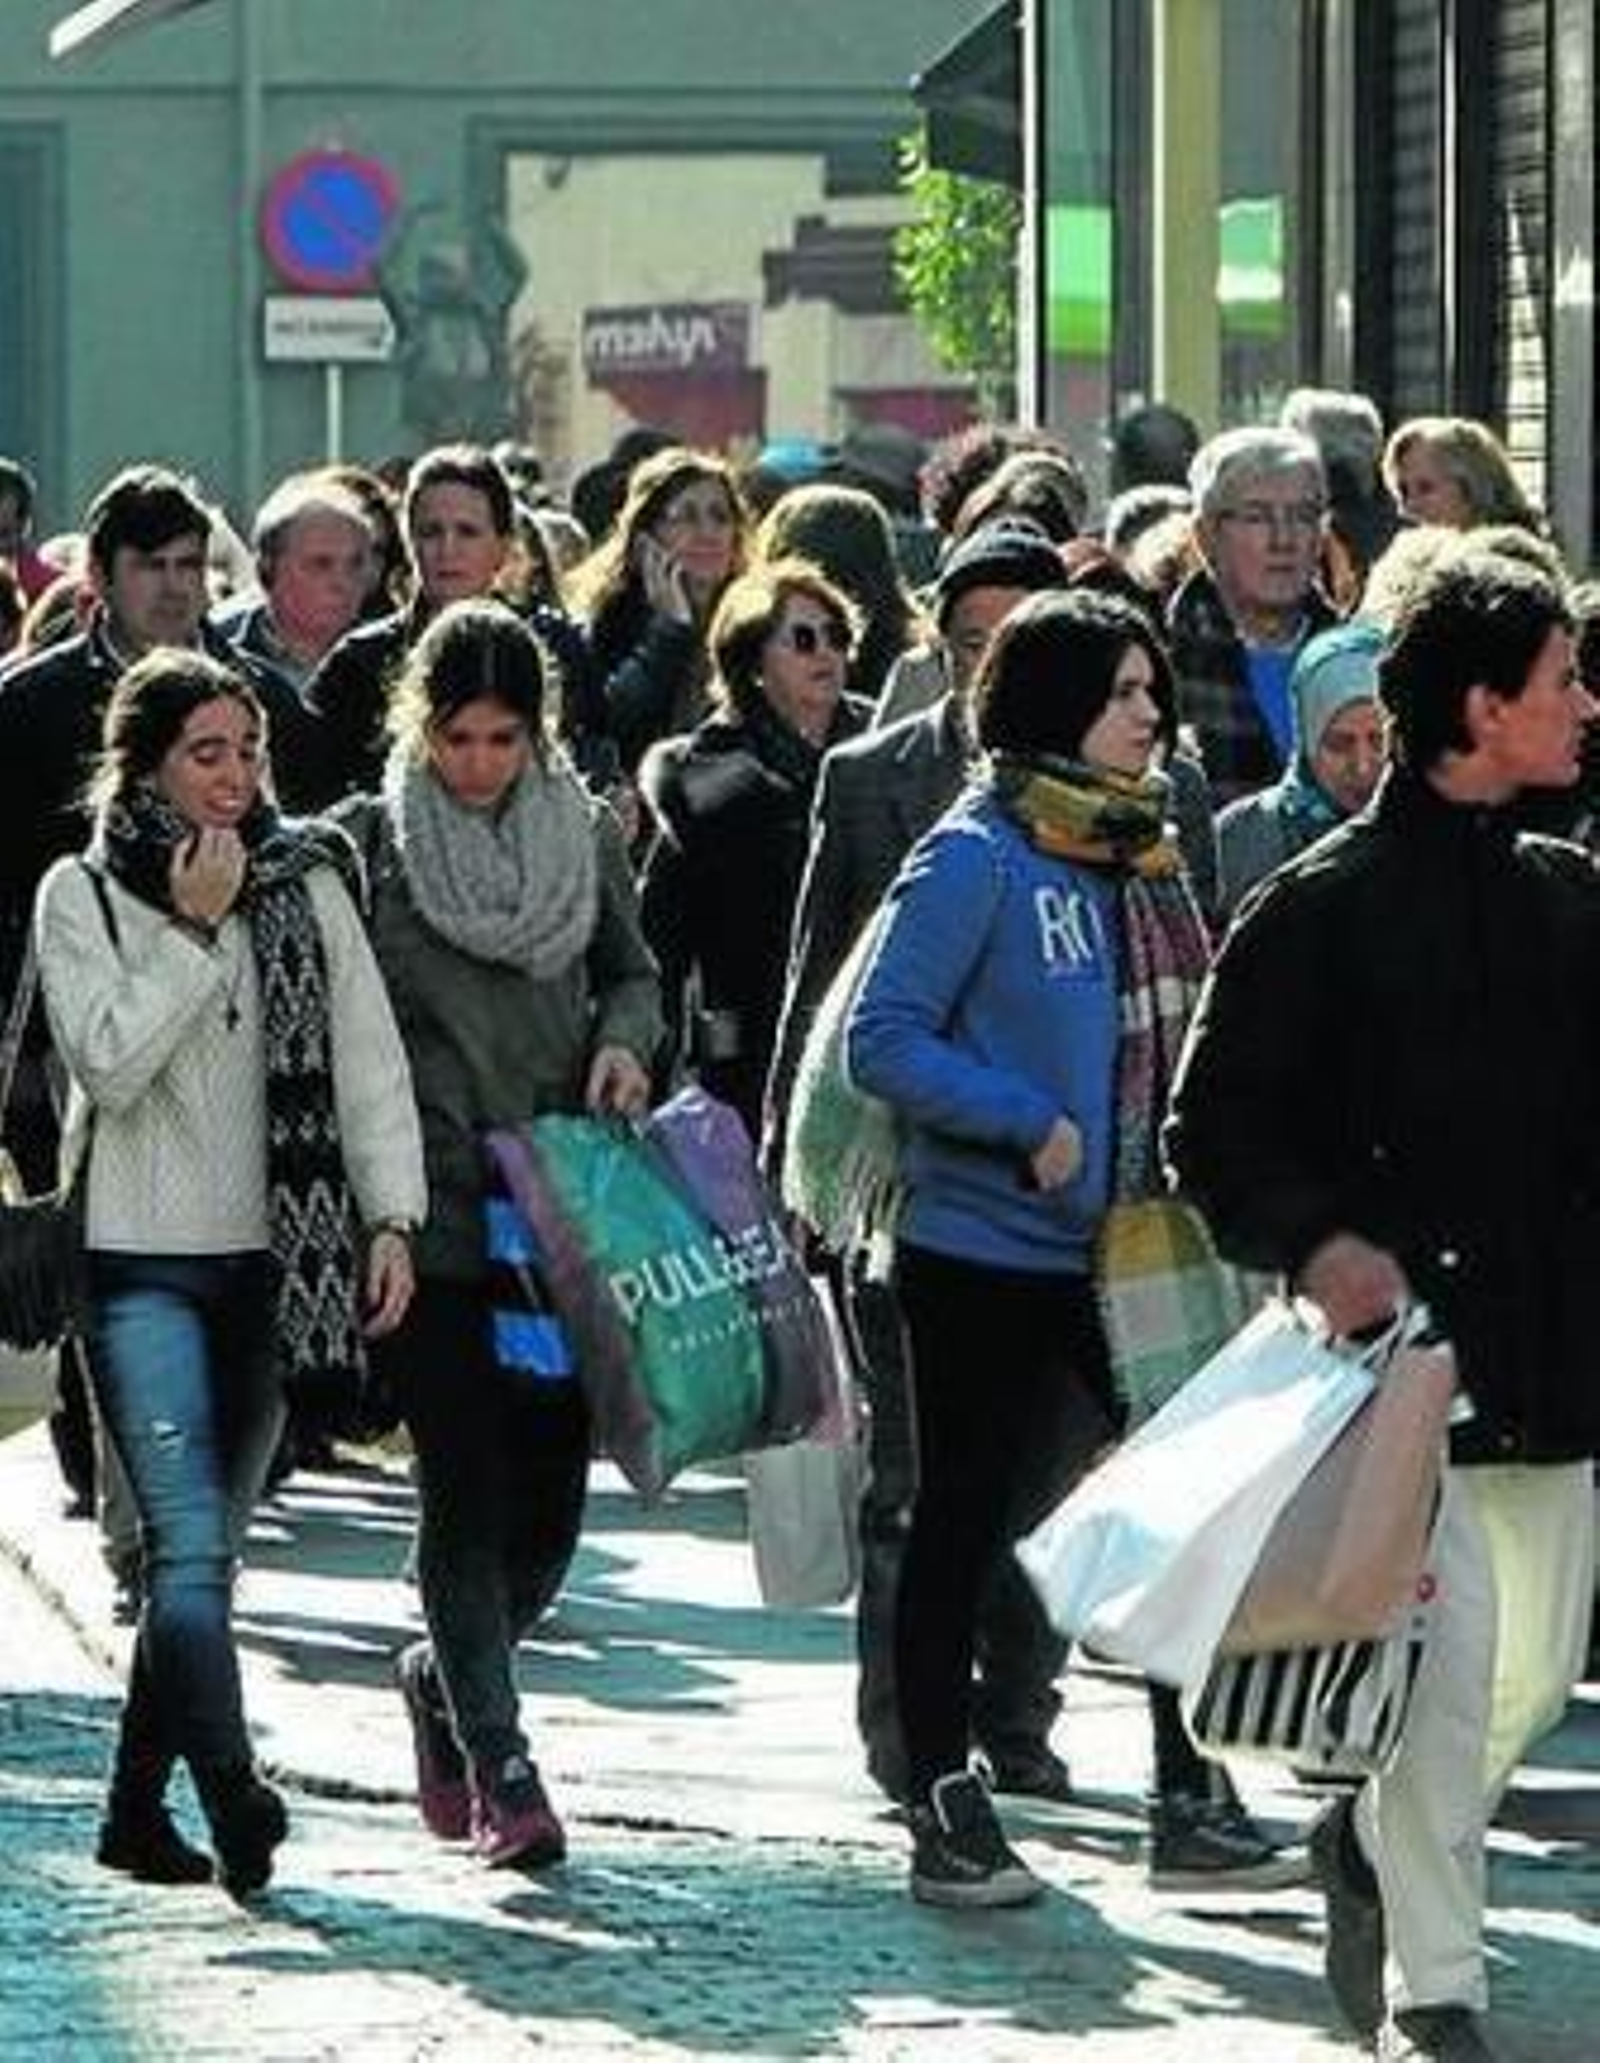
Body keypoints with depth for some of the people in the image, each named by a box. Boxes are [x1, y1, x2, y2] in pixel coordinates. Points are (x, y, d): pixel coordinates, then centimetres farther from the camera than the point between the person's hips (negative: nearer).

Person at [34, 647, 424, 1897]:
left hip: (267, 1258, 4)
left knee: (208, 1550, 9)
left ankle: (138, 1811, 20)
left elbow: (368, 1059, 6)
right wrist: (193, 931, -13)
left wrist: (391, 1218, -3)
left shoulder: (307, 883, 8)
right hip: (141, 1263, -4)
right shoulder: (83, 895, 0)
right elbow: (109, 1062, -11)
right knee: (190, 1544, -16)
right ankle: (237, 1810, -24)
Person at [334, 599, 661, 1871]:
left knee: (553, 1494, 3)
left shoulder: (587, 836, 9)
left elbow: (631, 970, 22)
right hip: (432, 1226, -3)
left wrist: (623, 1040, -1)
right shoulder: (365, 845, -1)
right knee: (470, 1491, -8)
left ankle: (446, 1676, 31)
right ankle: (501, 1776, -3)